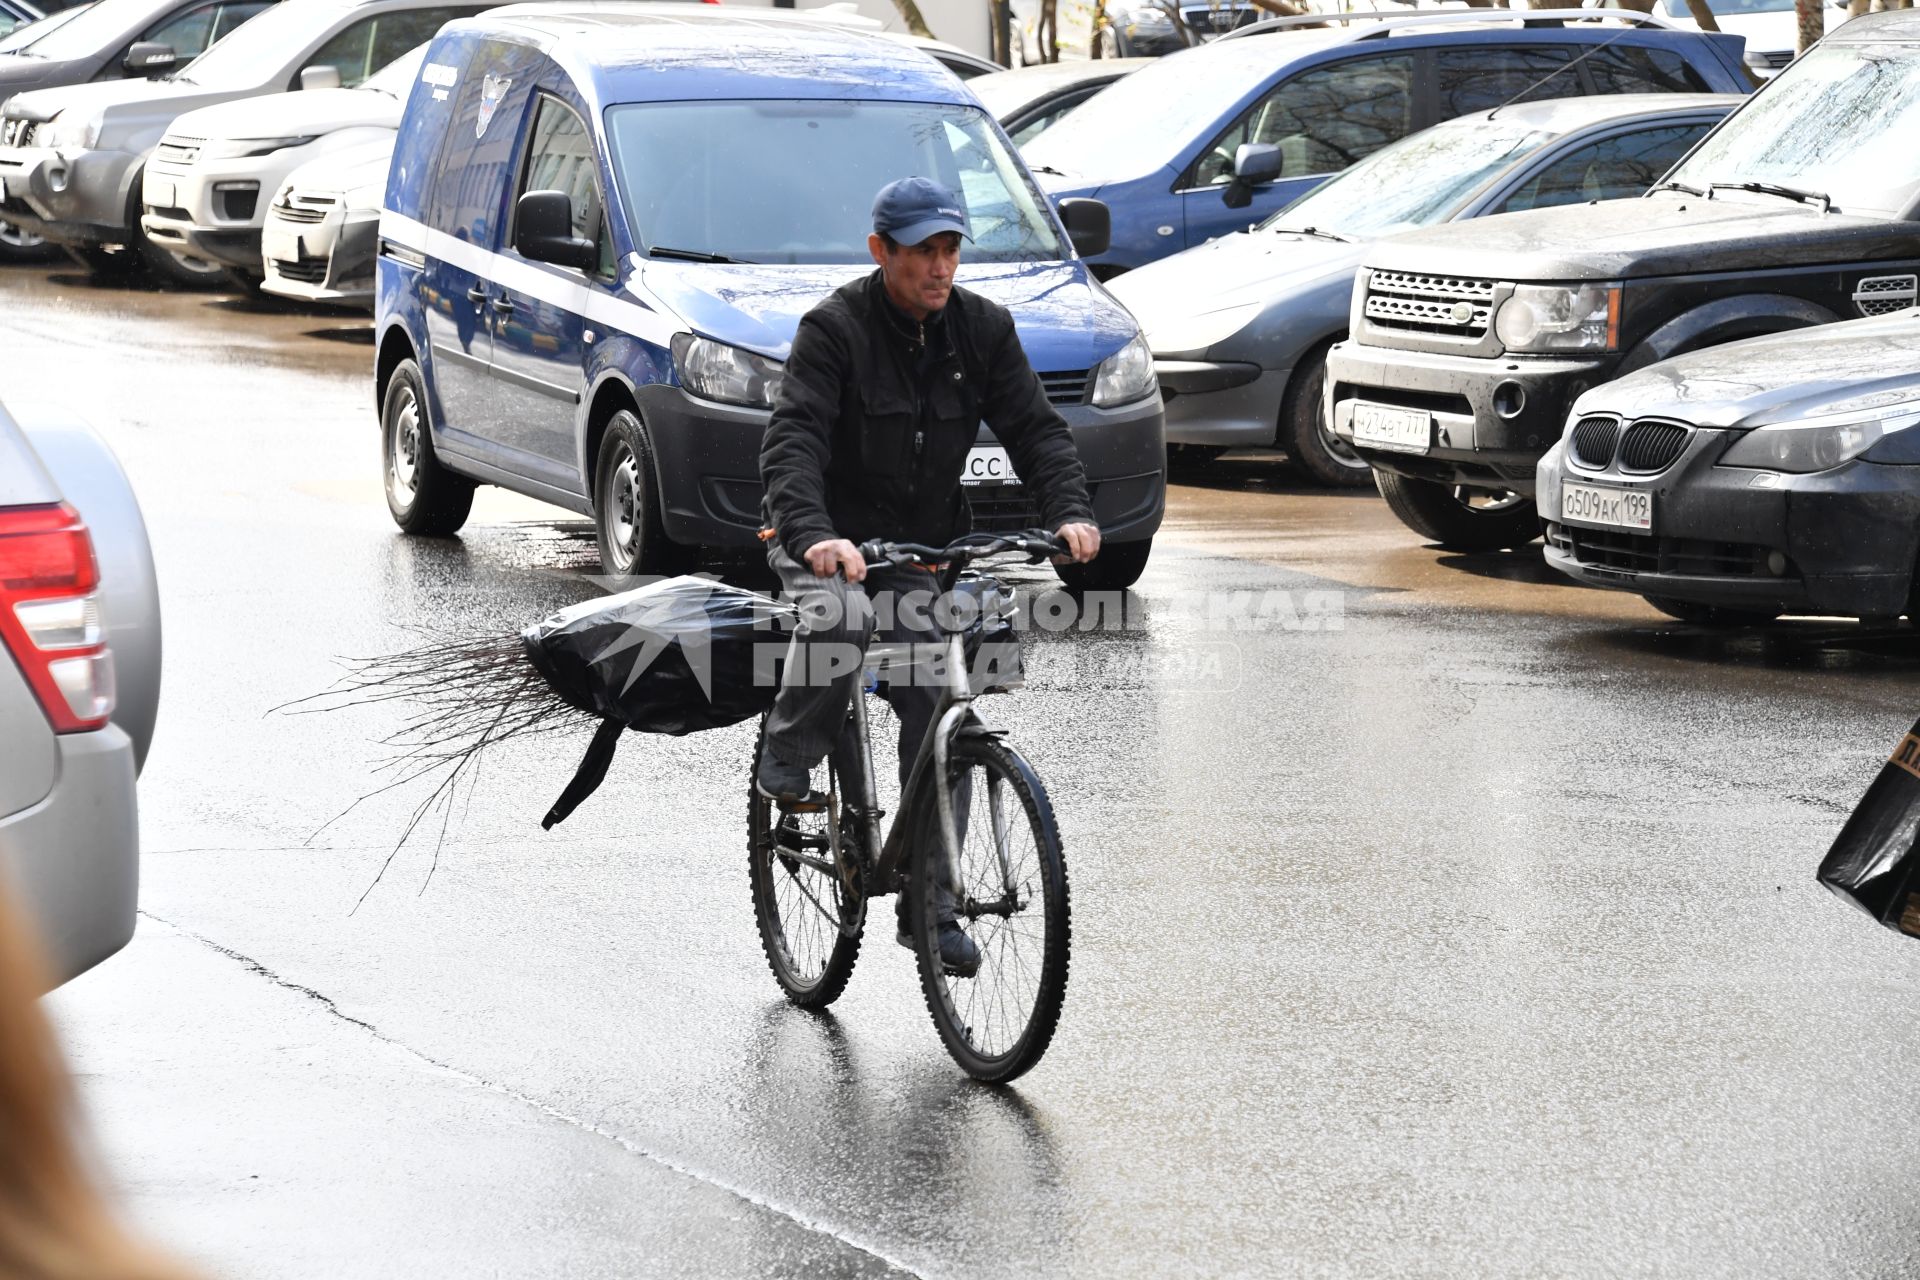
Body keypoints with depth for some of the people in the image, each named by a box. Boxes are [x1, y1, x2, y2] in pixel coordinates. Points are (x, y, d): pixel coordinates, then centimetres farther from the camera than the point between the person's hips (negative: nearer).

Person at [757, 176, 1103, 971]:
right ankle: (789, 758, -9)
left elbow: (1035, 428, -5)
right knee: (839, 619, -37)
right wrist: (815, 535, -44)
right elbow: (792, 442, -26)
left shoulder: (982, 329, -1)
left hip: (921, 547, 4)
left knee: (939, 713, -4)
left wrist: (1070, 512, -24)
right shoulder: (836, 327, -16)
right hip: (828, 538, -4)